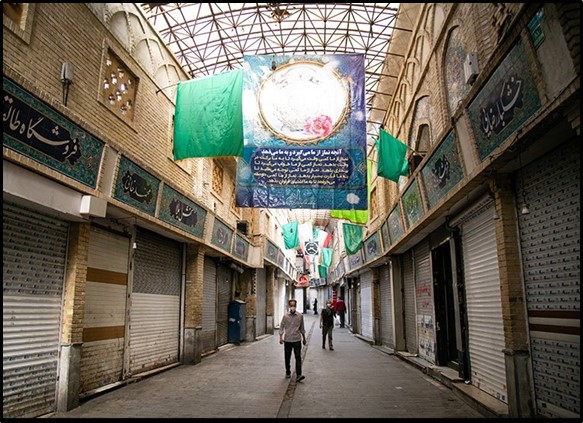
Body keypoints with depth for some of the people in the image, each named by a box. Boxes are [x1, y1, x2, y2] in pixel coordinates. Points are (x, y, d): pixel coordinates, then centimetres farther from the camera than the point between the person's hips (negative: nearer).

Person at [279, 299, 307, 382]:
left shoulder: (300, 316, 1)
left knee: (298, 357, -9)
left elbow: (302, 328, 12)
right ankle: (288, 372, 28)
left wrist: (304, 338, 16)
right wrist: (281, 337, -8)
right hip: (287, 340, 1)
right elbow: (281, 327, 2)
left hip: (297, 340, 0)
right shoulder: (285, 316, -1)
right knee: (287, 357, 11)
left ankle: (298, 375, -12)